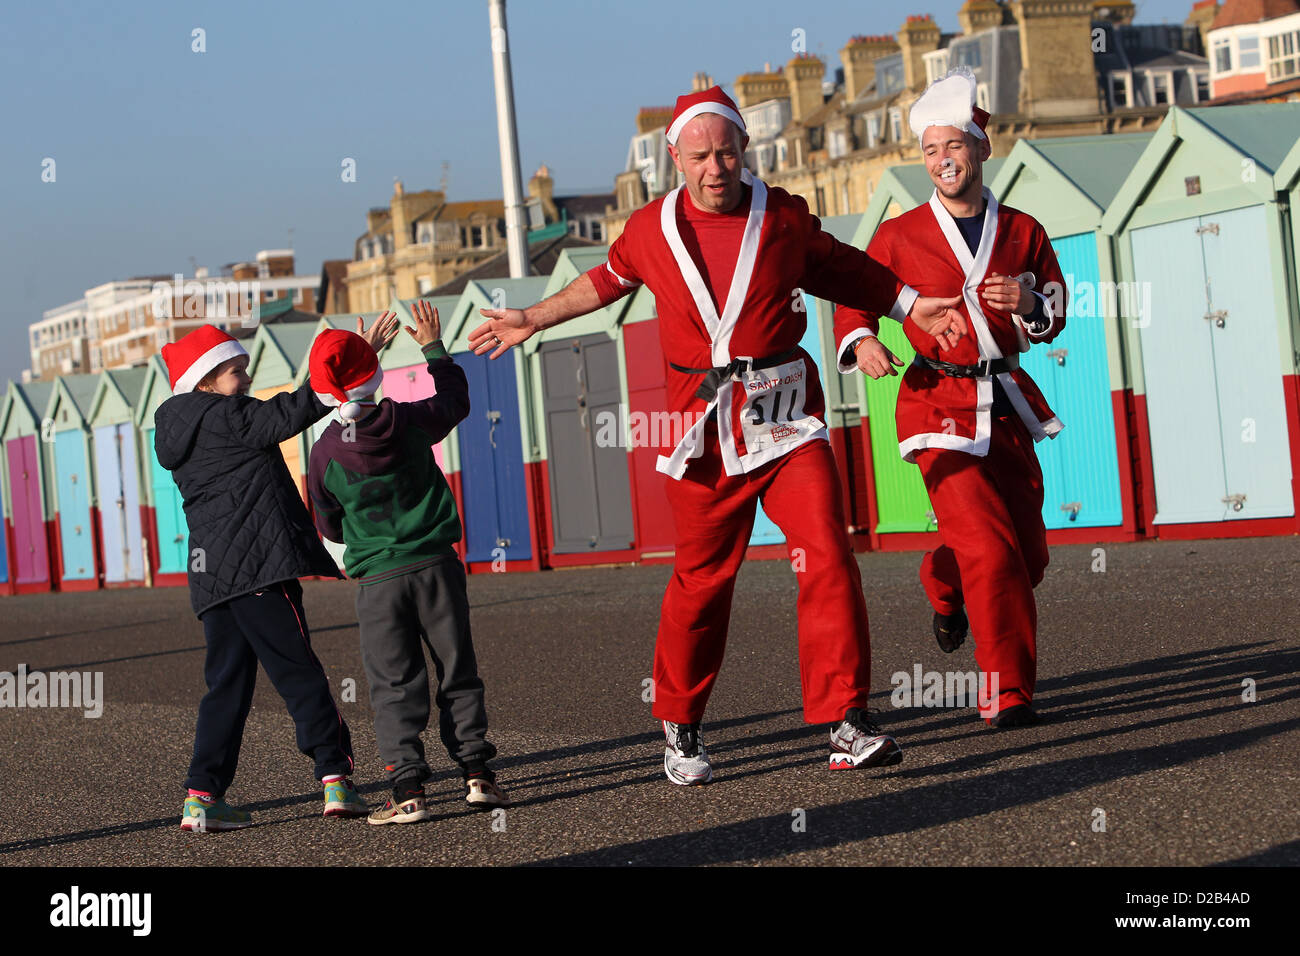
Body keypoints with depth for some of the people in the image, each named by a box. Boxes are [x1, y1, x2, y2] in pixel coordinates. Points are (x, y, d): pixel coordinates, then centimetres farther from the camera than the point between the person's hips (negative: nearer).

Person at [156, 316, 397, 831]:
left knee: (227, 681, 9)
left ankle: (203, 797, 3)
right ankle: (335, 778, -6)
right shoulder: (222, 416, -4)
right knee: (298, 671, -5)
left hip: (209, 572, 8)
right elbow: (287, 414, -11)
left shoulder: (179, 438, 21)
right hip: (256, 563, -8)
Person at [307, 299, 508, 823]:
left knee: (394, 685, 1)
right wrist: (434, 347, 29)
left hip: (378, 580, -1)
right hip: (435, 564, 1)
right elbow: (455, 400, 19)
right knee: (457, 672, 11)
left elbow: (331, 526, 7)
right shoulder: (410, 421, -4)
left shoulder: (325, 451, -6)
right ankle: (475, 769, 8)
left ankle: (408, 787, -7)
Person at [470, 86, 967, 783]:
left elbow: (842, 269, 22)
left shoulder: (784, 218, 4)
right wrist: (533, 320, 27)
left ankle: (846, 722, -7)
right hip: (704, 425, 0)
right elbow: (605, 281, 25)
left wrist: (912, 306, 15)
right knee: (703, 578, 4)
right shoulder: (651, 230, 4)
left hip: (787, 418, 0)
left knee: (827, 556, -13)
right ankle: (680, 730, 22)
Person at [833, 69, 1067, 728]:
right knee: (990, 550, -16)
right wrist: (861, 342, -15)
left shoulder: (1022, 231, 7)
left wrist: (1031, 303, -8)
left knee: (1028, 552, 11)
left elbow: (1055, 315, 16)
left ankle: (942, 578, 44)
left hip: (1006, 401, 5)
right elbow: (854, 300, 6)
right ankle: (1008, 694, -6)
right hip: (940, 404, -5)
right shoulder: (899, 236, -2)